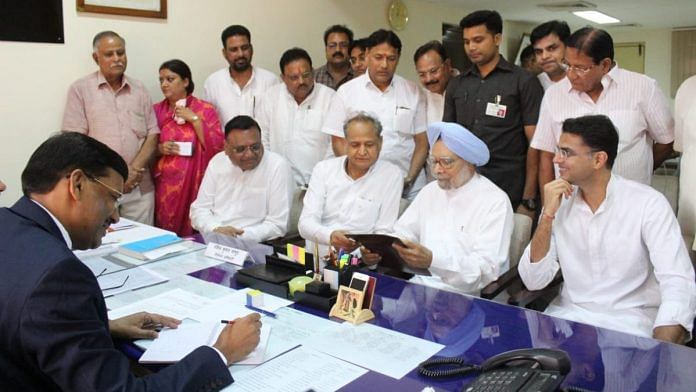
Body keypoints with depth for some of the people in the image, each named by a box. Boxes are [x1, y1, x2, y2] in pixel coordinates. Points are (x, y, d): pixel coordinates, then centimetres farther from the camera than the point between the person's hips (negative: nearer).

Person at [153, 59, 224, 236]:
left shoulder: (205, 109, 1)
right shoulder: (156, 111, 9)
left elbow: (217, 147, -8)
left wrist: (194, 119, -11)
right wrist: (159, 149, -7)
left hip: (195, 184, -2)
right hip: (164, 186, 2)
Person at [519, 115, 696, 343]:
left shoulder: (648, 203, -11)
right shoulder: (559, 203, 0)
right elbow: (533, 281, -6)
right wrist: (548, 216, -15)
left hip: (631, 320, -2)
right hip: (569, 315, 3)